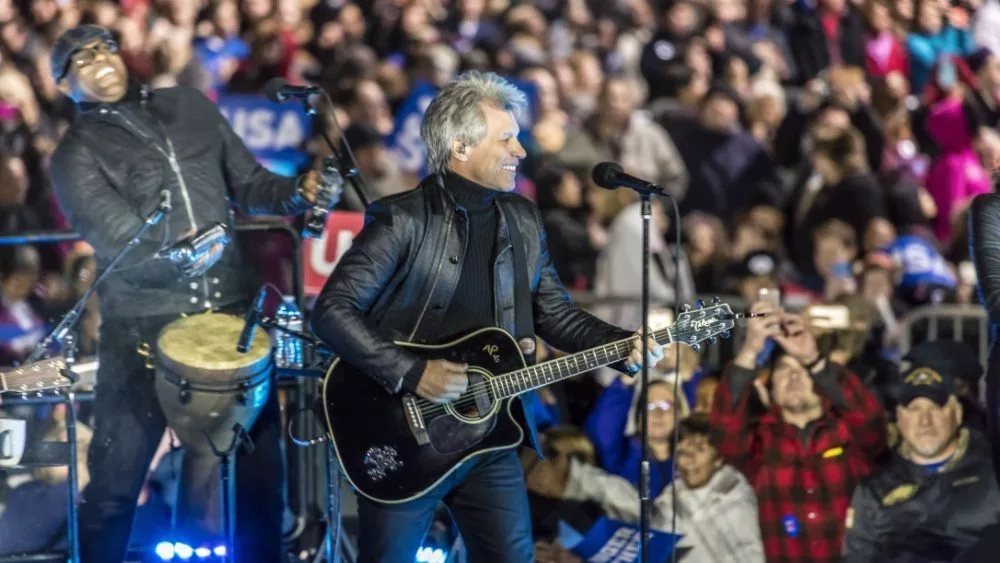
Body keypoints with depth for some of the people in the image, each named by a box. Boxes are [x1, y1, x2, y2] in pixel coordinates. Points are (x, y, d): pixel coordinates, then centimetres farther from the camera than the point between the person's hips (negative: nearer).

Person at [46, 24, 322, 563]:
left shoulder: (190, 108, 12)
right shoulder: (77, 154, -2)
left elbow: (248, 183, 18)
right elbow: (118, 241, -15)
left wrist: (298, 193, -3)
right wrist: (176, 255, -33)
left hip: (232, 311, 4)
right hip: (143, 327, -4)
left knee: (260, 469, 12)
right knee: (115, 482, 3)